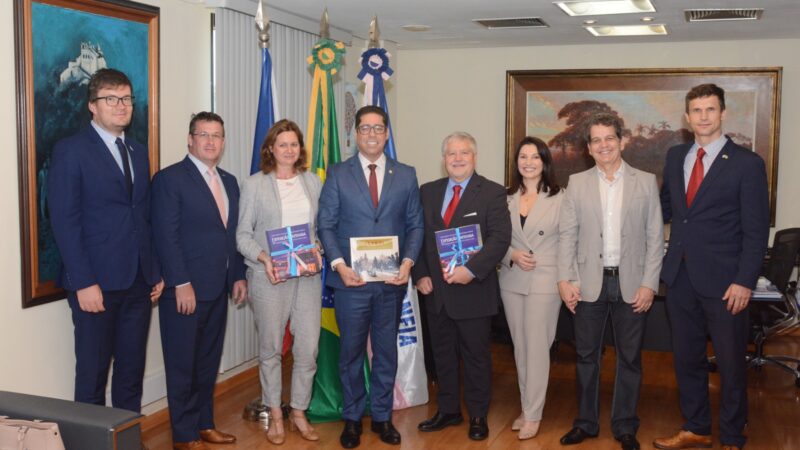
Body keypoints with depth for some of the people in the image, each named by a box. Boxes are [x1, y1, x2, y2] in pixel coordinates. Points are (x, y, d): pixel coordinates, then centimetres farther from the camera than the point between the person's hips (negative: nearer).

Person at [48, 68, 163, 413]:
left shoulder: (139, 151, 14)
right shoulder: (70, 150, -5)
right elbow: (65, 222, -11)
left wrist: (156, 271, 10)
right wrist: (83, 283, -16)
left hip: (139, 281, 6)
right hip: (97, 282, -6)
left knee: (132, 369, 12)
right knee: (92, 372, 5)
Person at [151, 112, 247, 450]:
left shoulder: (229, 182, 14)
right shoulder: (169, 178, -8)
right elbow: (166, 236, -14)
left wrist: (238, 276, 10)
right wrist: (181, 284, -18)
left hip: (218, 289, 7)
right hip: (184, 289, -6)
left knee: (208, 362, 15)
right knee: (183, 365, 4)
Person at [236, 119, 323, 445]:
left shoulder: (313, 182, 9)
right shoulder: (254, 185, 1)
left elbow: (322, 227, 12)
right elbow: (242, 234, 0)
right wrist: (264, 257, -15)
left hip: (308, 276, 2)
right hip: (268, 278, -2)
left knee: (308, 348, 1)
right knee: (270, 348, 8)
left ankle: (299, 412, 20)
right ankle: (275, 415, 23)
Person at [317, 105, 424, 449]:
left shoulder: (406, 175, 7)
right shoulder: (338, 174, 2)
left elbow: (415, 224, 6)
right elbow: (326, 224, -1)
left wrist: (408, 262, -9)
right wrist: (339, 265, -14)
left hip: (392, 280, 2)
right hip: (351, 279, -1)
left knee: (386, 350, 11)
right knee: (351, 352, 8)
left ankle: (382, 416, 25)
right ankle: (352, 418, 22)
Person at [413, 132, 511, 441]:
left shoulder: (492, 193, -4)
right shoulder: (428, 192, 9)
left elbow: (500, 238, -13)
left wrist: (472, 270, -22)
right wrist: (421, 274, -2)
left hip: (473, 290, -4)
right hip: (436, 290, 4)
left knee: (476, 355, 8)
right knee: (443, 354, 14)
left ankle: (478, 415, 23)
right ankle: (448, 410, 29)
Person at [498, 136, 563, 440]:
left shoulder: (559, 198, -5)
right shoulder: (506, 198, 4)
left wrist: (566, 280, -9)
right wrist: (512, 255, -10)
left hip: (544, 281, -4)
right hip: (511, 281, 4)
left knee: (537, 348, -2)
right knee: (520, 347, 11)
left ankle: (533, 415, 9)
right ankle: (527, 407, 24)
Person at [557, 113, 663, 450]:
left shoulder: (646, 182, 2)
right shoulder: (577, 183, 4)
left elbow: (655, 237, 0)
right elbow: (567, 234, 1)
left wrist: (649, 284, -7)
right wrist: (565, 279, -7)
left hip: (631, 284, 0)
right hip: (589, 283, 1)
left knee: (630, 358, 8)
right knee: (586, 356, 9)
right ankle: (585, 423, 24)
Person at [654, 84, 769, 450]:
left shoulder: (747, 163, -7)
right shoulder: (675, 157, 9)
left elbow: (756, 231, -9)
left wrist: (744, 282, -15)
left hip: (722, 281, -5)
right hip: (680, 277, 5)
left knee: (731, 364, 8)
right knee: (687, 358, 15)